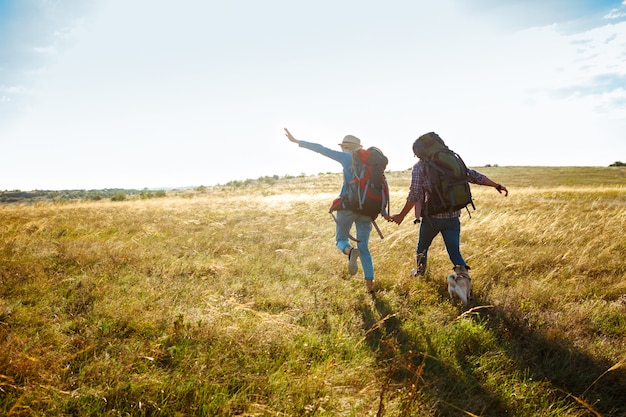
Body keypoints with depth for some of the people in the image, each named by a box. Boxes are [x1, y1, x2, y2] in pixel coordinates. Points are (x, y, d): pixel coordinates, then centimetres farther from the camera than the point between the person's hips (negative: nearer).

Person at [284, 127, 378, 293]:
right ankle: (370, 285, 3)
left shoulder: (347, 157, 0)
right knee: (364, 248, 11)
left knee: (341, 239, 16)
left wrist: (296, 141, 6)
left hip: (347, 205, -4)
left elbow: (320, 149, 0)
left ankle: (350, 251, -20)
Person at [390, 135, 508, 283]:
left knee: (422, 246, 22)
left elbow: (414, 195, -10)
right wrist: (497, 185, 16)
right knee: (454, 251, 7)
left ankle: (420, 271, 43)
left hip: (432, 216, -3)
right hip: (453, 216, 3)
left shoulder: (419, 167, -5)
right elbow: (473, 175, 7)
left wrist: (401, 216, -3)